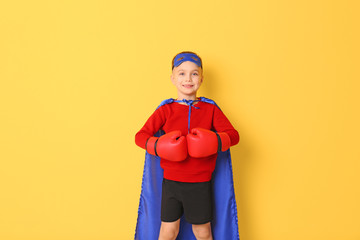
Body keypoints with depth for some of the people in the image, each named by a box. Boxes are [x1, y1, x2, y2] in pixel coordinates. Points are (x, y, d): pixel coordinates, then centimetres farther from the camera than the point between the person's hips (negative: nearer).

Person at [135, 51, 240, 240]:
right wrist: (158, 146, -21)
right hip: (171, 181, 0)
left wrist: (216, 142, -22)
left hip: (200, 184, 1)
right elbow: (140, 136, -3)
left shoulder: (210, 109, 2)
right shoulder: (166, 110, -1)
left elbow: (233, 134, -2)